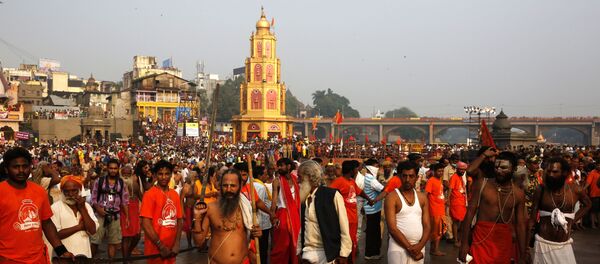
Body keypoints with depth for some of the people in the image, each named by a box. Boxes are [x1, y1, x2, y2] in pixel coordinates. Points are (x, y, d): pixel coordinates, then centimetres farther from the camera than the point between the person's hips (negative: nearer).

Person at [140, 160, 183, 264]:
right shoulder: (150, 194, -11)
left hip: (171, 249, 6)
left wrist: (177, 243, -4)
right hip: (155, 249, -5)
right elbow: (146, 224, -16)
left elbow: (179, 220, 9)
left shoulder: (175, 195, 7)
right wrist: (161, 246, -15)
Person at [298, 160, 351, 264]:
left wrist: (344, 253, -8)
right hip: (308, 251, 4)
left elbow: (344, 226, -7)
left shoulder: (332, 195, -10)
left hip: (328, 252, -4)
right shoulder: (302, 198, 3)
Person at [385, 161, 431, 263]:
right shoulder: (392, 198, -8)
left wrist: (419, 246, -10)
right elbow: (392, 229, -13)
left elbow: (427, 226, 4)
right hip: (398, 248, -4)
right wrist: (410, 248, -13)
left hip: (418, 249, 4)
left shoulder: (422, 197, 7)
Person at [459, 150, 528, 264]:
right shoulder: (482, 183, -6)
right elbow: (470, 213, -6)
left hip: (504, 243, 2)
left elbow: (520, 225, 6)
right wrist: (464, 243, -8)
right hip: (481, 240, -2)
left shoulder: (518, 194, 1)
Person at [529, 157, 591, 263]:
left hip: (565, 245, 2)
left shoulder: (574, 189, -4)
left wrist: (573, 221, 5)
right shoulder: (541, 190, -7)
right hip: (543, 243, -1)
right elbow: (533, 218, -4)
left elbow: (587, 204, 17)